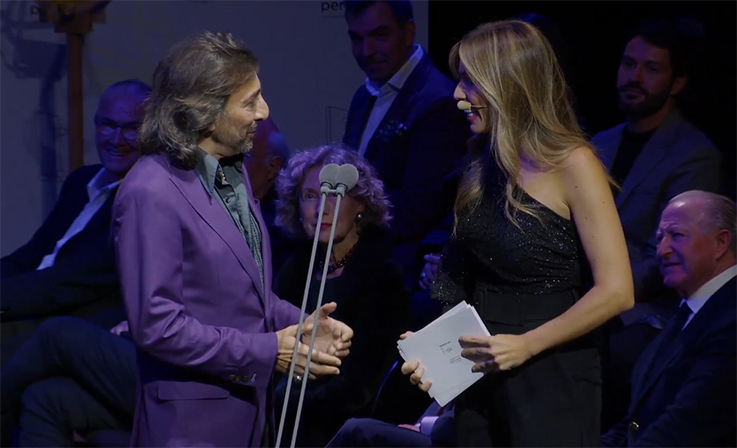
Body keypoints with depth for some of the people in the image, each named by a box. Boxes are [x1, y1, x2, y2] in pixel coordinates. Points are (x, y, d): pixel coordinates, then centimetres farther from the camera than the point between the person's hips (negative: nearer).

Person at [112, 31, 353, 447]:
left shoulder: (233, 172, 13)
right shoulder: (151, 194, -17)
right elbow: (156, 325, -20)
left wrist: (300, 324, 3)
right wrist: (268, 352, -17)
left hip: (253, 412, 8)